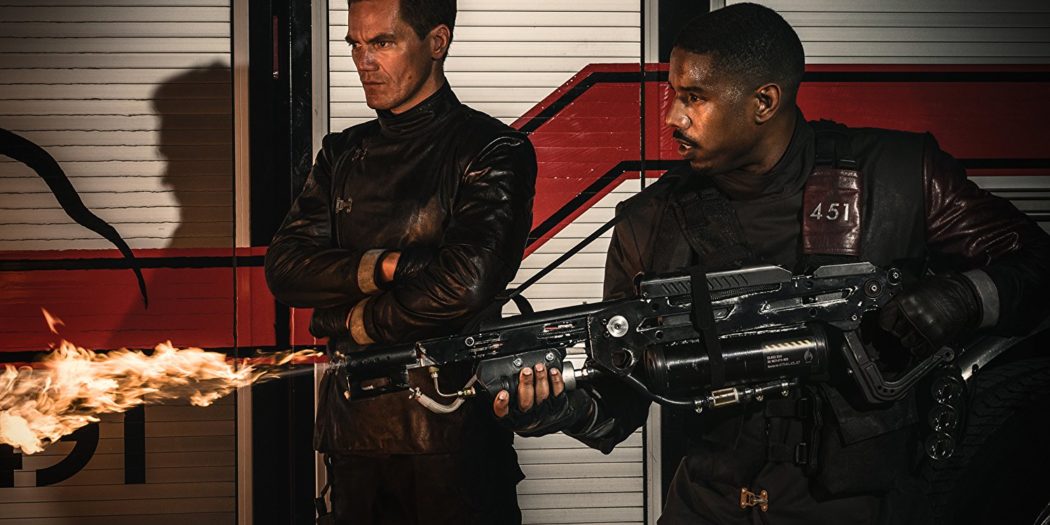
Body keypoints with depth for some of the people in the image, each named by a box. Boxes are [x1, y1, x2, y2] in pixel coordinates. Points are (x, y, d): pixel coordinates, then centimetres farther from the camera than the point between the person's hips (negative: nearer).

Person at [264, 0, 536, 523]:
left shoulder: (492, 150, -6)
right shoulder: (343, 154, 14)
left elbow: (465, 284, -20)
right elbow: (284, 267, 2)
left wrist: (360, 323, -6)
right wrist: (383, 266, -14)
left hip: (451, 426, -5)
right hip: (352, 420, 5)